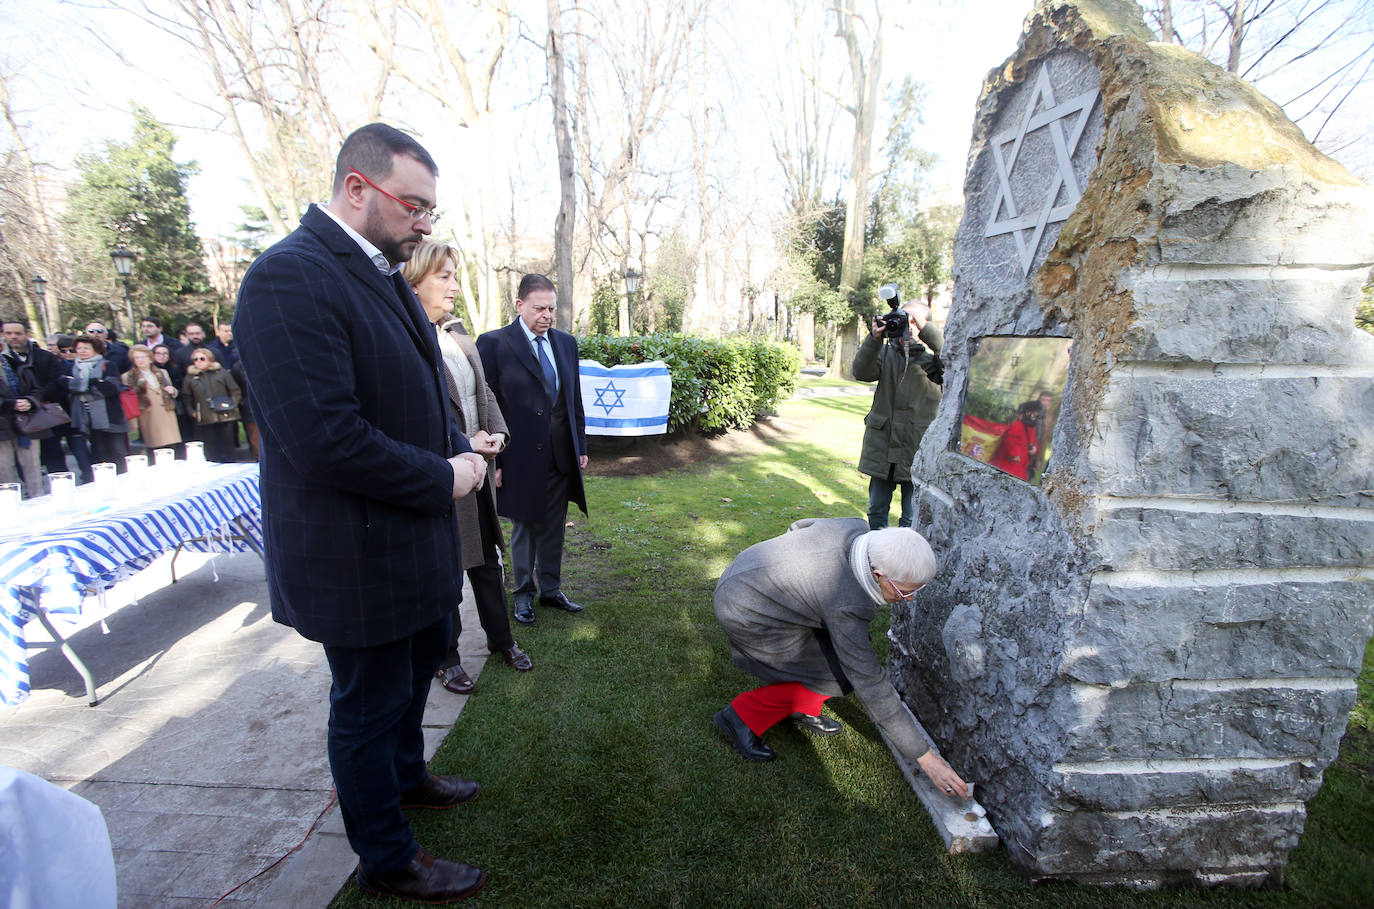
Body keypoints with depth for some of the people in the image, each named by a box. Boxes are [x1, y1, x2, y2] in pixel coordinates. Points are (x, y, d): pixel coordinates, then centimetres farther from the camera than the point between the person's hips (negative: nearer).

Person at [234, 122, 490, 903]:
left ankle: (407, 775, 55)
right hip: (357, 554, -9)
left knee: (422, 658, 27)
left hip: (415, 538, 9)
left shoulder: (383, 272, 9)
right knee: (369, 704, 12)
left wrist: (460, 452, -3)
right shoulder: (290, 278, -21)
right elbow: (326, 440, -29)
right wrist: (442, 480, -18)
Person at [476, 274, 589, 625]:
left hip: (561, 457, 5)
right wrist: (494, 461, -10)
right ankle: (524, 594, 30)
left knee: (554, 529, 15)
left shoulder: (566, 342, 8)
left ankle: (550, 589, 32)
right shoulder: (494, 343, -8)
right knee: (524, 529, 12)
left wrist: (581, 446, 11)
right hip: (521, 458, -4)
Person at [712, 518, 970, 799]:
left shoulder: (856, 528, -11)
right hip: (745, 615, -9)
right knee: (839, 676, -3)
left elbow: (798, 527, 7)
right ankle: (744, 715, 4)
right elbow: (870, 687, -21)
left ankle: (803, 709, 22)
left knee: (852, 642, 9)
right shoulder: (849, 606, -30)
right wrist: (925, 757, -13)